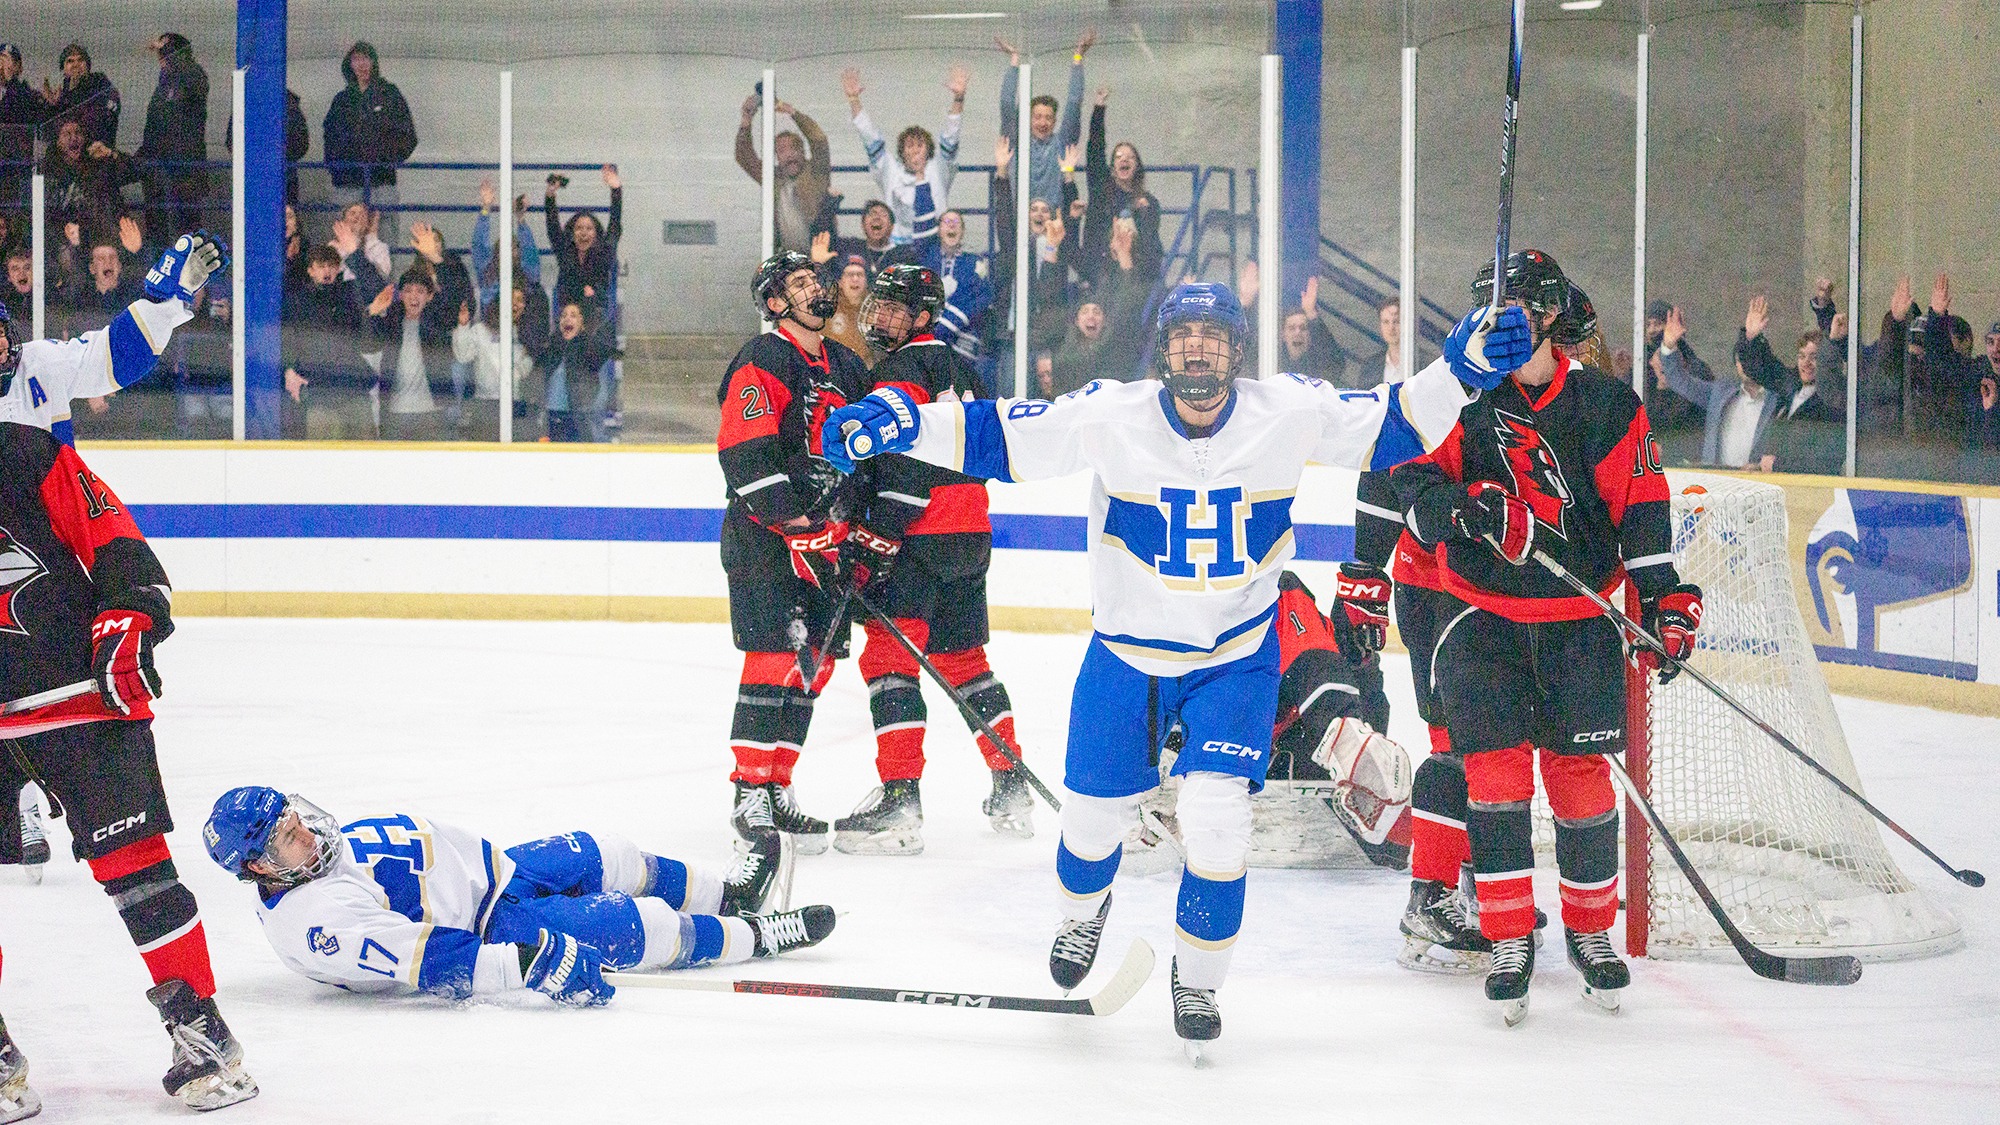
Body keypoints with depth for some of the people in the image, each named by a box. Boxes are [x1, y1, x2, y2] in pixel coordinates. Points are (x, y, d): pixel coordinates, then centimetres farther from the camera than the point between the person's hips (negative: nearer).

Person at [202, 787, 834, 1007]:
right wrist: (533, 963, -40)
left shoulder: (321, 851, -5)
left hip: (489, 872, 9)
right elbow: (436, 965, -37)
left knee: (608, 858, 17)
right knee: (633, 927, -8)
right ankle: (754, 937, 16)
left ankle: (723, 894, 39)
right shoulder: (317, 919, -34)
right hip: (492, 930, -9)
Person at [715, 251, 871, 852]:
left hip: (825, 534, 8)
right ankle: (750, 796, -12)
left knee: (815, 660, 6)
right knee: (776, 656, -15)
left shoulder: (848, 367, 15)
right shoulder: (763, 362, -10)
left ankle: (775, 789, 14)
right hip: (764, 535, -8)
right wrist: (796, 523, -23)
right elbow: (746, 454, -19)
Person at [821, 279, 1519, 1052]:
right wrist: (895, 422, -28)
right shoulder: (1108, 417, -17)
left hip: (1237, 658, -1)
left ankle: (1197, 978, 12)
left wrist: (1462, 370, -20)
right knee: (1095, 813, 12)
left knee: (1215, 821, -14)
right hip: (1126, 653, 1)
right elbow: (994, 437, -16)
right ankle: (1083, 912, 50)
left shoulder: (1289, 414, -14)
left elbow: (1394, 427, -6)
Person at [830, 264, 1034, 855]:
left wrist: (877, 536, -22)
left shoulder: (902, 367, -10)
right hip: (971, 535, 10)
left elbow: (906, 458, -20)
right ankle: (1012, 792, 22)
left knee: (889, 653, -11)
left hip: (922, 539, -10)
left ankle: (899, 801, -19)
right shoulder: (959, 367, 18)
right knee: (962, 658, 19)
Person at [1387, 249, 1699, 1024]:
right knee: (1494, 768, -7)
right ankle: (1508, 938, 2)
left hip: (1578, 622, 0)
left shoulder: (1607, 407, -1)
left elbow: (1641, 510, 1)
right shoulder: (1466, 400, 1)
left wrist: (1665, 598, -5)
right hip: (1480, 613, 0)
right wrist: (1456, 506, -22)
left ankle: (1590, 929, 20)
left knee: (1582, 776, 1)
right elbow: (1410, 478, -2)